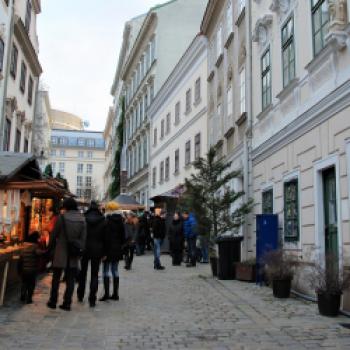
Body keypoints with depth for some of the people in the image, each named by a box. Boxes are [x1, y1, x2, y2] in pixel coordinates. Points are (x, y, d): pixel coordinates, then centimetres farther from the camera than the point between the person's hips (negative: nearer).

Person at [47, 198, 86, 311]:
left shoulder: (62, 218, -9)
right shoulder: (82, 219, 1)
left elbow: (54, 235, -4)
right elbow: (83, 238, 0)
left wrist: (50, 248, 8)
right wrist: (80, 250, 7)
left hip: (61, 252, -3)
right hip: (74, 255, 3)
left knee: (56, 278, 11)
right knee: (70, 279, 9)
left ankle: (53, 301, 18)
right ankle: (67, 303, 10)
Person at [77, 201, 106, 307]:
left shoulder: (83, 219, -6)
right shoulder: (103, 221, -3)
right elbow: (105, 237, -1)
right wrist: (104, 252, 5)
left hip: (85, 249, 1)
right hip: (97, 250, 0)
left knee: (83, 273, 18)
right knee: (94, 275, 4)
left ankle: (80, 295, 28)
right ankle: (92, 299, 0)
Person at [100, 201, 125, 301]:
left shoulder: (108, 221, -13)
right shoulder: (120, 221, 7)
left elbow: (106, 237, -17)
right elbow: (123, 236, 12)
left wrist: (104, 252, -15)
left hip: (109, 249, -7)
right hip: (118, 249, 7)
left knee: (106, 270, -1)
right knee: (115, 270, 12)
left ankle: (106, 293, -3)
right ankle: (115, 294, 15)